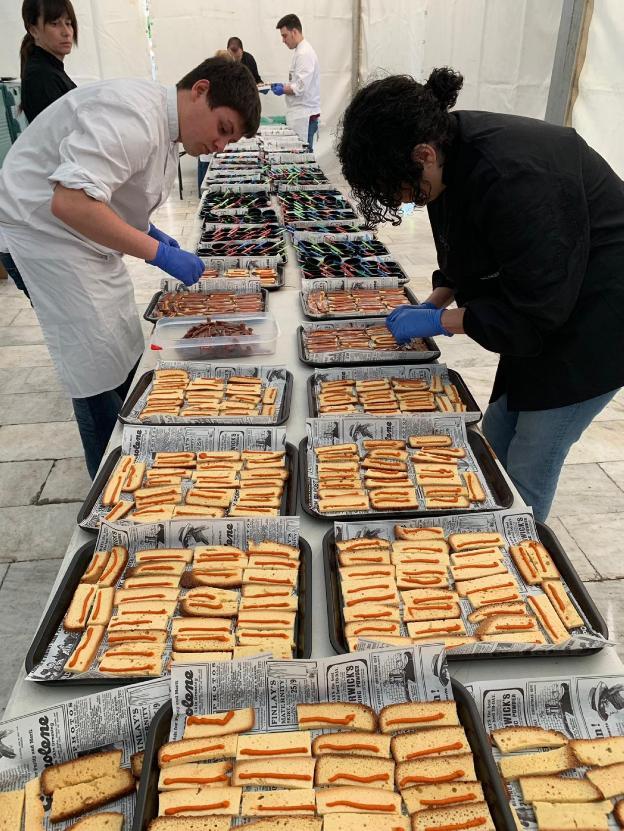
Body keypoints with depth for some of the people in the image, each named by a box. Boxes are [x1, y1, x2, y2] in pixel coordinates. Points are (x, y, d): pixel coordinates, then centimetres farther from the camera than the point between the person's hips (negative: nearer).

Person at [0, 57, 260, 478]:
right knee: (101, 371, -7)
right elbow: (70, 202, -34)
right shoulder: (134, 118, -25)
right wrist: (157, 252, -31)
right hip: (45, 229, -10)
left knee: (127, 355, 13)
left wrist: (146, 230, 4)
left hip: (87, 237, 10)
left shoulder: (165, 125, 8)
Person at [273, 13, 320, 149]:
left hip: (304, 116, -9)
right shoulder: (300, 51, 17)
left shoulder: (305, 53, -13)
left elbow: (301, 88, -20)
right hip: (300, 114, 9)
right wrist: (284, 86, 11)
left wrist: (283, 89, -7)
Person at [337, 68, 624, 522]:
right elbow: (466, 254, 14)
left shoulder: (514, 176, -32)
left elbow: (532, 310, -27)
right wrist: (436, 302, 1)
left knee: (525, 472, -4)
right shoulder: (454, 152, -3)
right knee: (495, 441, 13)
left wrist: (438, 321, -19)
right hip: (547, 305, 9)